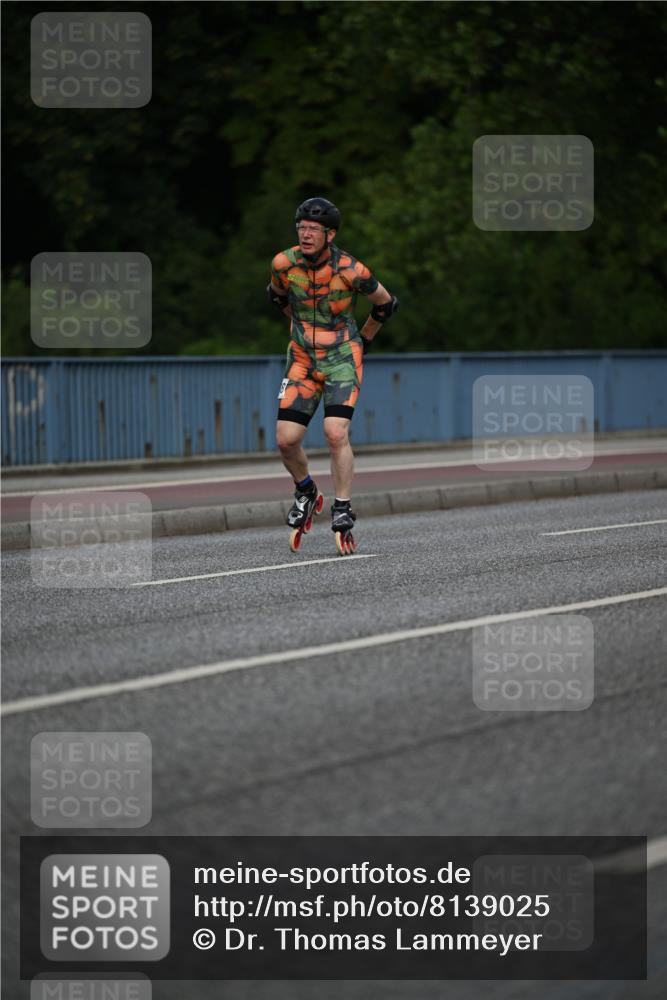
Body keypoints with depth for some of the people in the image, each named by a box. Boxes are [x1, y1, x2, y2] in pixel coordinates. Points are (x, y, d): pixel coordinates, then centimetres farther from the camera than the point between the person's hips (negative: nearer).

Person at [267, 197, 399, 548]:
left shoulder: (350, 269, -17)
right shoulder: (283, 263, -9)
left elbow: (386, 304, 1)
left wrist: (363, 339, 11)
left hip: (342, 360, -3)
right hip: (302, 358, 3)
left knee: (336, 434, -19)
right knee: (286, 439, -5)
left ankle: (343, 507, -5)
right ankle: (305, 492, 23)